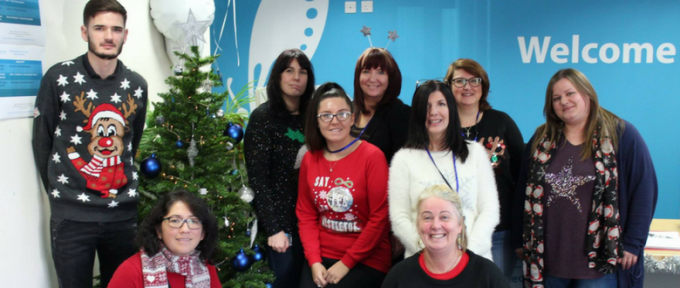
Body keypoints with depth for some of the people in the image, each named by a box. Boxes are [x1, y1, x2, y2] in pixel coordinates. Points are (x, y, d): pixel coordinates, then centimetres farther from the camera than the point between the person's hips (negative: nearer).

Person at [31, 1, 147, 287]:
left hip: (124, 213, 3)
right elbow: (42, 143, 1)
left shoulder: (136, 85, 5)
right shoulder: (59, 78, -6)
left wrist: (123, 185, 13)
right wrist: (60, 192, 6)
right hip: (71, 216, -3)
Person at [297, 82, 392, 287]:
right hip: (322, 256, 4)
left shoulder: (372, 156, -10)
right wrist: (314, 261, -6)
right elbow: (306, 215, 6)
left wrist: (345, 264, -12)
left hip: (367, 260, -4)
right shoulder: (310, 159, 4)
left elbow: (379, 218, -12)